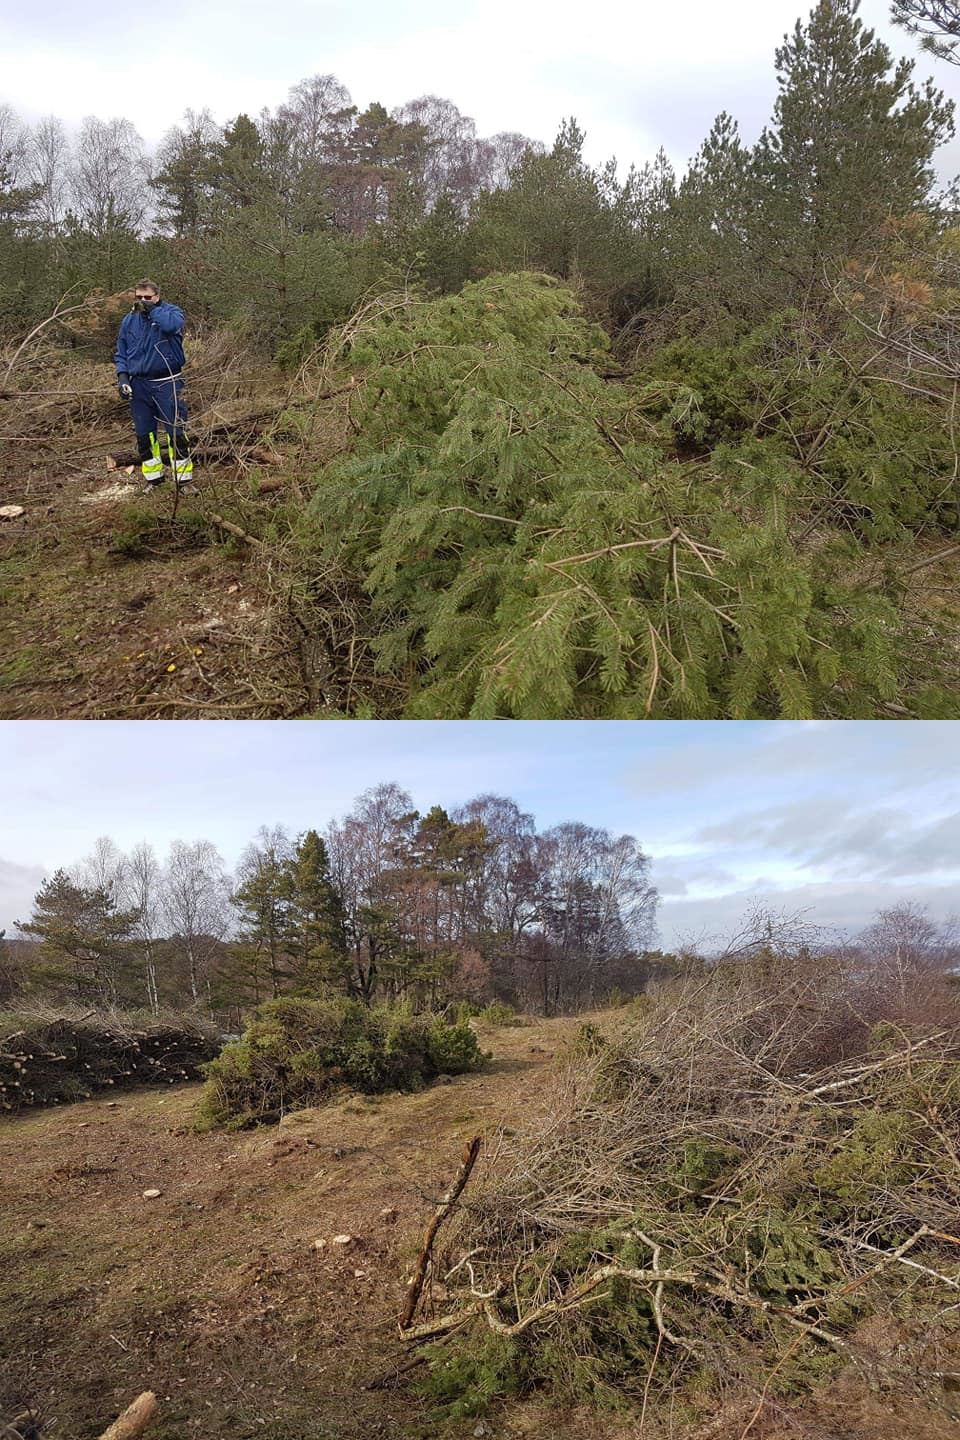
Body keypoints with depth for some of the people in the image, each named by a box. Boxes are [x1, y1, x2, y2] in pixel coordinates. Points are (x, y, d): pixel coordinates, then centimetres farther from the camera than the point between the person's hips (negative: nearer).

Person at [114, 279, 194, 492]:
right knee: (144, 435, 9)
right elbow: (121, 353, 14)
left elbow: (172, 324, -27)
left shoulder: (171, 311, -2)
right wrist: (122, 376, 0)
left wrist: (153, 309, -14)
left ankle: (184, 477, 1)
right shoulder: (129, 320, 11)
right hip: (139, 385, 5)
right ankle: (153, 476, 20)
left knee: (176, 432, -6)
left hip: (167, 384, -4)